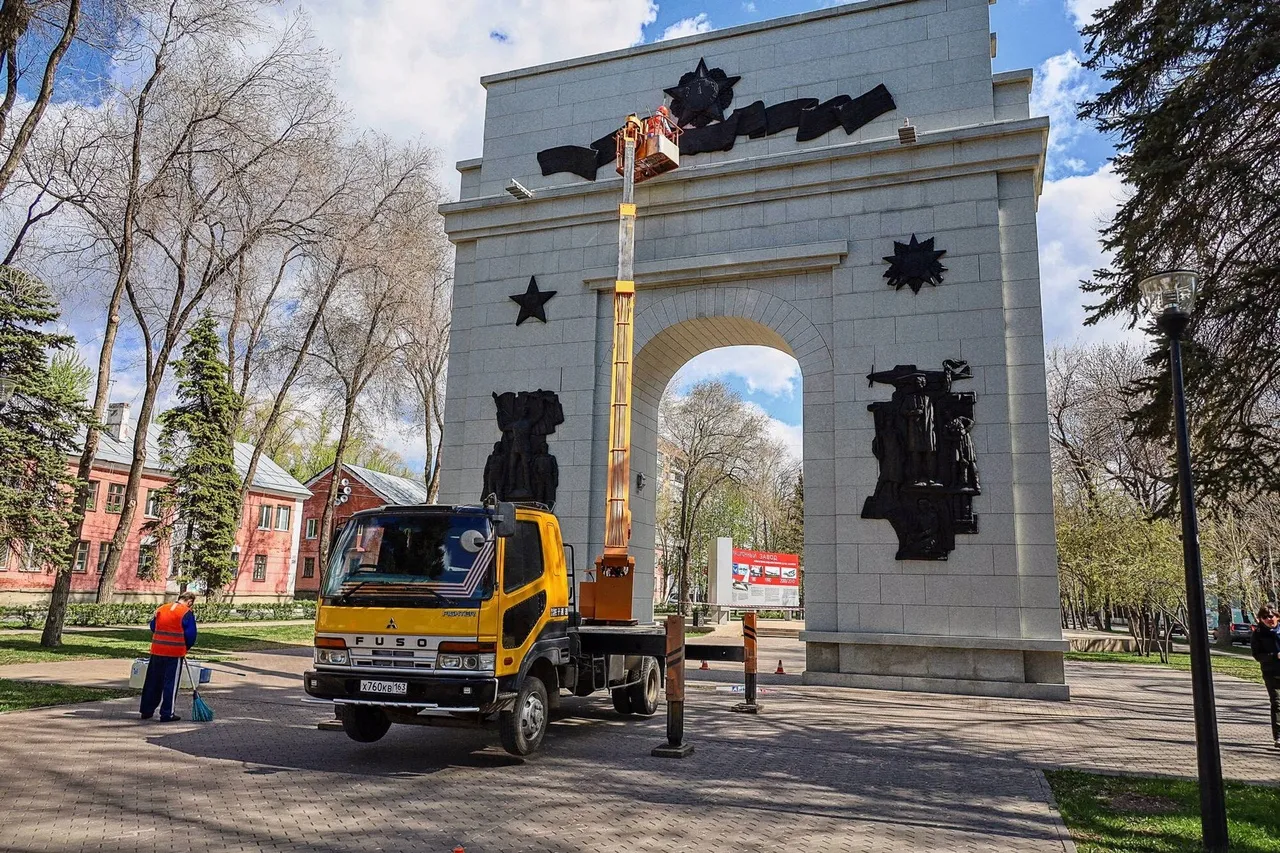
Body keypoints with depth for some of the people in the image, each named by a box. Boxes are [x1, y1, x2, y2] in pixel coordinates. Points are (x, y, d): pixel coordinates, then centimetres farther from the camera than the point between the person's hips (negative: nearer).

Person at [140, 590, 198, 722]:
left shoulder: (161, 609, 8)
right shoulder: (187, 613, -9)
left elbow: (153, 626, 15)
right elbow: (190, 635, -8)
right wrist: (185, 648, 10)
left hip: (157, 651, 5)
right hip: (176, 652, -5)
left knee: (152, 681, 16)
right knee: (171, 683, 3)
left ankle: (146, 711, 24)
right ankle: (167, 714, 5)